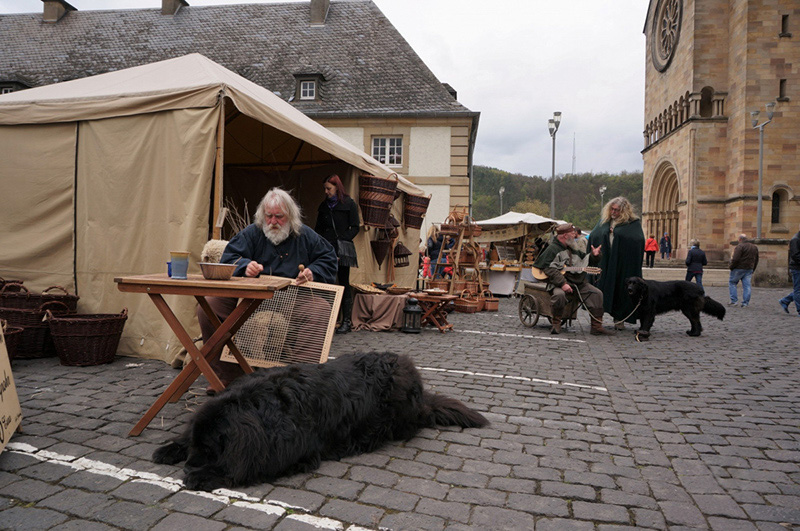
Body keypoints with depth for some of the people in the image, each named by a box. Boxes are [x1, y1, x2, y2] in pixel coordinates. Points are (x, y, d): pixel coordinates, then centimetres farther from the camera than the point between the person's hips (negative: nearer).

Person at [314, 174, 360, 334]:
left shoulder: (349, 204, 1)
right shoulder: (324, 205, 15)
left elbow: (355, 227, -1)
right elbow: (318, 227, 21)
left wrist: (341, 240, -11)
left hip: (342, 250, -4)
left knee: (344, 283, -1)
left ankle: (347, 321, 4)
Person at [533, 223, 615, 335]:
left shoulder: (574, 248, 20)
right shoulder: (552, 249, -4)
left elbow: (584, 261, 30)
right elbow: (549, 269, -15)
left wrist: (593, 255, 7)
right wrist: (562, 284, -24)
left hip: (579, 283, 7)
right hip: (559, 284, -7)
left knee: (597, 294, -9)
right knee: (559, 295, -37)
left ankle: (597, 327, -4)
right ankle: (556, 324, -15)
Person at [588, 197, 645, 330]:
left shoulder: (633, 223, -1)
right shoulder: (604, 221, 12)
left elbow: (639, 239, -13)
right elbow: (592, 237, 11)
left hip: (623, 265, -3)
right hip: (604, 263, 3)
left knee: (620, 290, 3)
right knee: (602, 289, 2)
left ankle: (619, 319, 15)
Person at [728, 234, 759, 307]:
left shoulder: (740, 246, -12)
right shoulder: (754, 247, 15)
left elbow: (735, 259, -20)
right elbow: (756, 260, 19)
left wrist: (731, 267, -7)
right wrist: (752, 270, 22)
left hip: (739, 268, -7)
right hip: (749, 269, 7)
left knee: (732, 282, 6)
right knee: (747, 285, 6)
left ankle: (733, 301, 0)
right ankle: (745, 303, 5)